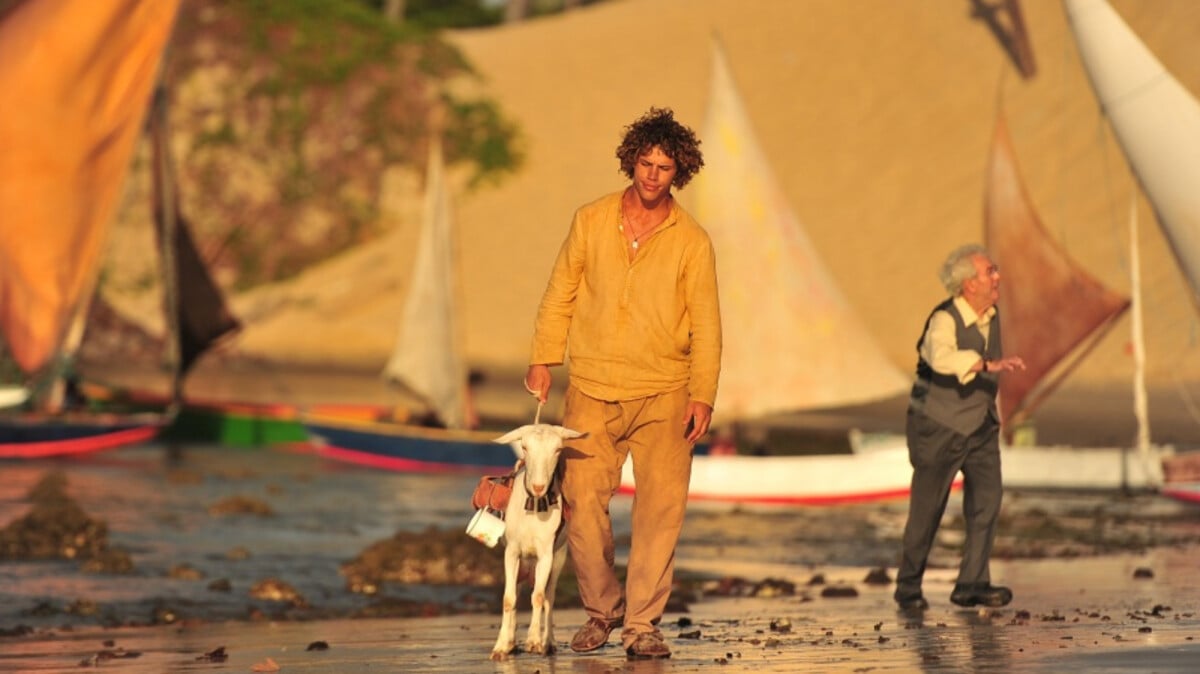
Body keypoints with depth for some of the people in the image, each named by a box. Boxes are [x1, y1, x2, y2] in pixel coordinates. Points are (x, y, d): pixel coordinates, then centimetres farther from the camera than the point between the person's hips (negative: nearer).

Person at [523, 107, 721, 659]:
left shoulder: (691, 241, 1)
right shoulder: (591, 221, 5)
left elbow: (706, 324, 2)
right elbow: (560, 295, 12)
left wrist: (702, 395, -6)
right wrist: (542, 360, 4)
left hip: (663, 395, -1)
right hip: (592, 390, 1)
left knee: (661, 507, -7)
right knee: (582, 504, -3)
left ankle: (642, 623, 0)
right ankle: (602, 609, 17)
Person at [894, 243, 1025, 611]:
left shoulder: (991, 317, 3)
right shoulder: (945, 320, -22)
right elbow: (943, 359, -43)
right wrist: (989, 364, -54)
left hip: (981, 427, 6)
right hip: (939, 427, -6)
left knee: (987, 500, -7)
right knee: (927, 510, 1)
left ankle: (972, 584, -5)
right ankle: (908, 587, 16)